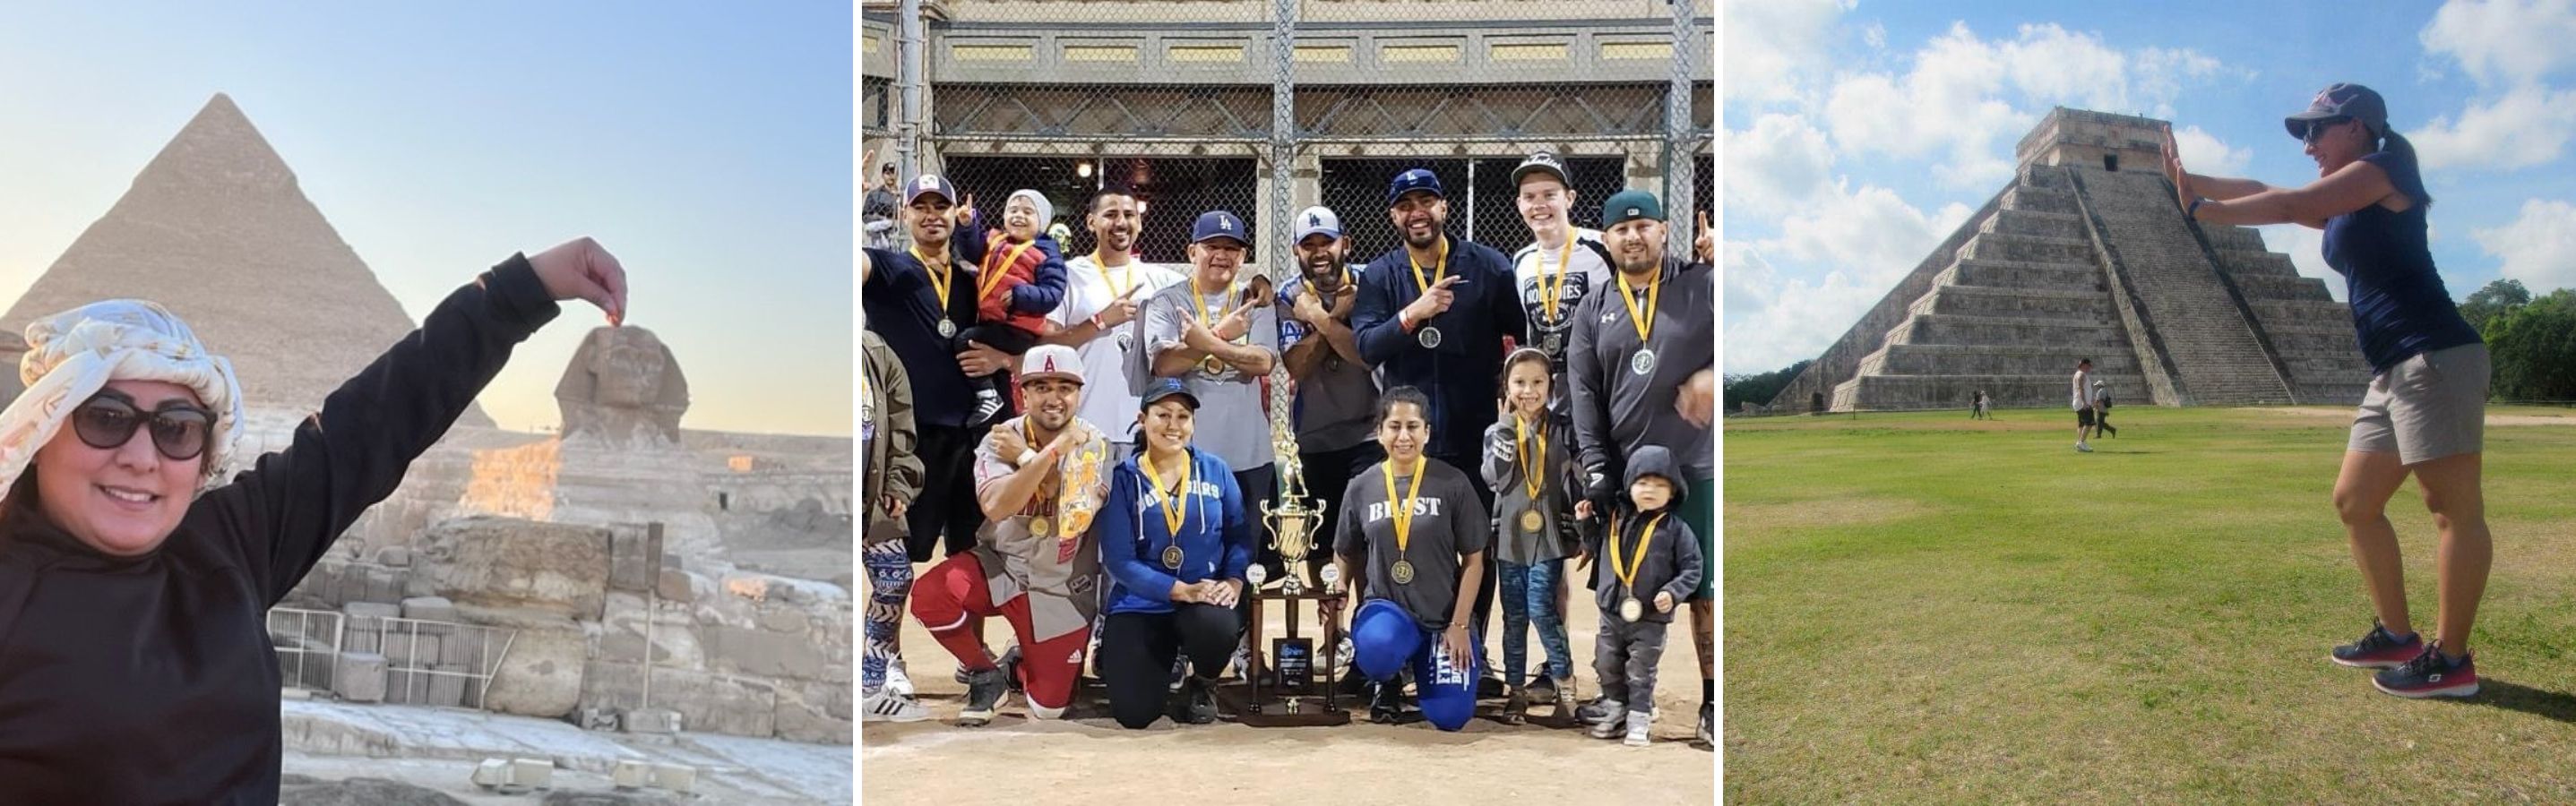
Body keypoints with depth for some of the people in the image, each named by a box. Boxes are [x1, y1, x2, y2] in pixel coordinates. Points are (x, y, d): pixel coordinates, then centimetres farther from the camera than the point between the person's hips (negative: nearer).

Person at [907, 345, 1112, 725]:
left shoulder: (1094, 446, -11)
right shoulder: (999, 440, -10)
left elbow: (1074, 517, -26)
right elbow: (996, 508, -29)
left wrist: (1024, 457, -22)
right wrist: (1052, 450, -31)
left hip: (1062, 588, 0)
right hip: (1000, 566, 0)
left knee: (1049, 705, -1)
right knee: (929, 596, -30)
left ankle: (1018, 669, 38)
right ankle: (986, 675, -1)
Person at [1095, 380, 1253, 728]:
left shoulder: (1215, 470, 4)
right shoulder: (1123, 479, -4)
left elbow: (1240, 535, 6)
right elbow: (1118, 559, -9)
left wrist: (1234, 582, -14)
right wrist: (1183, 591, -18)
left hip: (1206, 602, 1)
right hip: (1141, 605, -1)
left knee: (1216, 626, -37)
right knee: (1135, 712, -14)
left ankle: (1202, 684, 3)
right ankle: (1115, 657, 26)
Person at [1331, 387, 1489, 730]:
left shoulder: (1453, 484, -5)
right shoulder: (1360, 488, 2)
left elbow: (1473, 560, -2)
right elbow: (1346, 555, 15)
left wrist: (1459, 625, -7)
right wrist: (1339, 595, -5)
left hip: (1443, 616, 0)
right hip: (1385, 606, 0)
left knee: (1449, 717, -11)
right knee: (1376, 649, -36)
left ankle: (1424, 665, 26)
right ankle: (1388, 686, 5)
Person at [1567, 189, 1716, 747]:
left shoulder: (1703, 285, 3)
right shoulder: (1593, 312, 11)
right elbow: (1584, 396, 5)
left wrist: (1712, 376, -18)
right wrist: (1596, 471, -4)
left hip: (1697, 466, -2)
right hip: (1624, 472, 3)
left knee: (1704, 590, 3)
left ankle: (1712, 704, 12)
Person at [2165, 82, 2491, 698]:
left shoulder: (2378, 171, -4)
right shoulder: (2346, 208, 21)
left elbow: (2288, 205, -13)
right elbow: (2262, 192, 21)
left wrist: (2201, 209, -9)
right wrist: (2191, 179, 13)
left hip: (2435, 362, -10)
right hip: (2395, 375, 10)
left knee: (2455, 509, -7)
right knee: (2354, 502, 12)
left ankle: (2451, 660, -5)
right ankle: (2397, 636, 19)